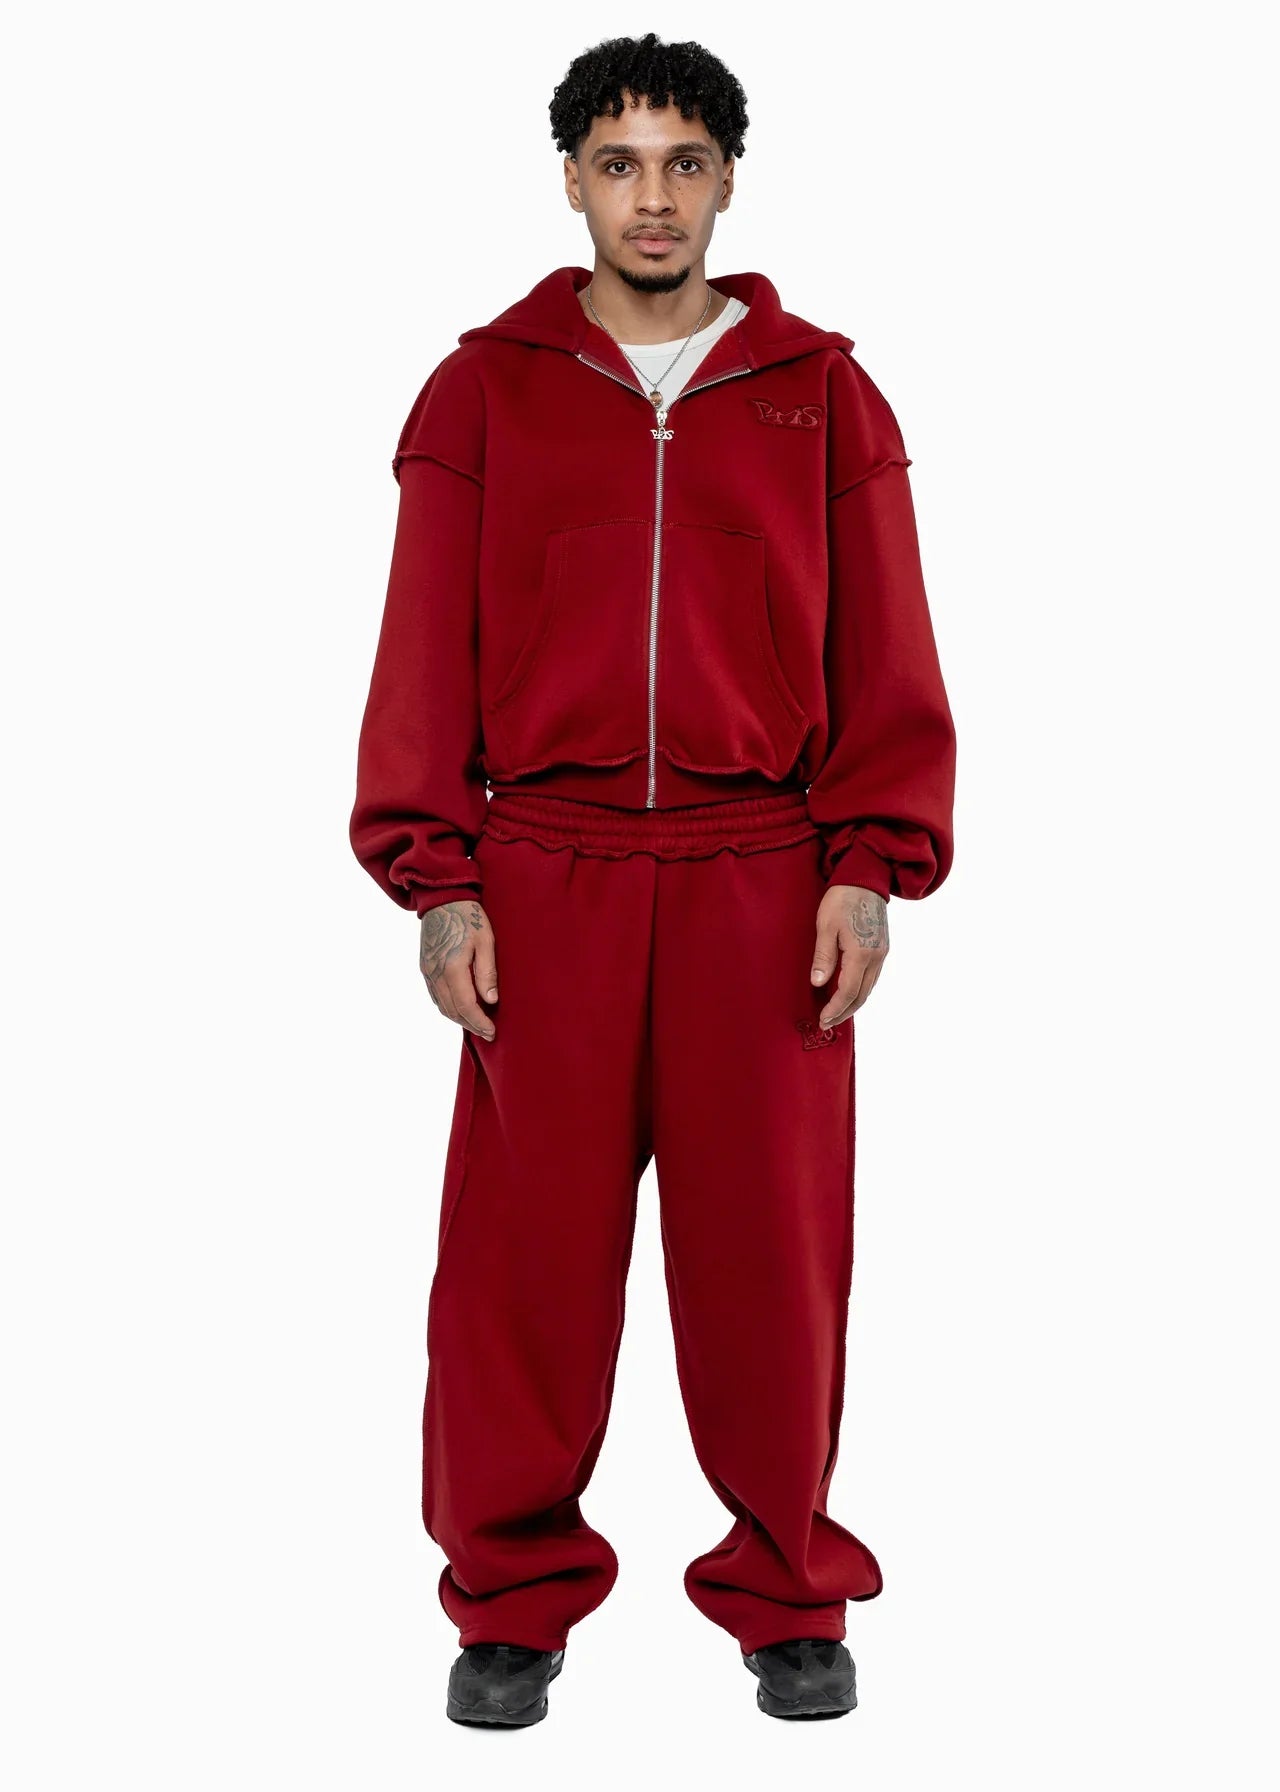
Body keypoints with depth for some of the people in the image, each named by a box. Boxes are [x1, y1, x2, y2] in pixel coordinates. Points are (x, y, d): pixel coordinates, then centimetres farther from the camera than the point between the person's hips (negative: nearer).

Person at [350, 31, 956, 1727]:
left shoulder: (823, 393, 9)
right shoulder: (486, 388, 8)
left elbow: (885, 655, 6)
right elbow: (427, 652, 5)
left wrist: (870, 868, -3)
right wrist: (437, 883, -3)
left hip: (762, 886, 0)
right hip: (544, 884, 0)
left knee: (771, 1254, 4)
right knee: (527, 1252, 2)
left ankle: (788, 1595, 22)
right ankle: (514, 1601, 19)